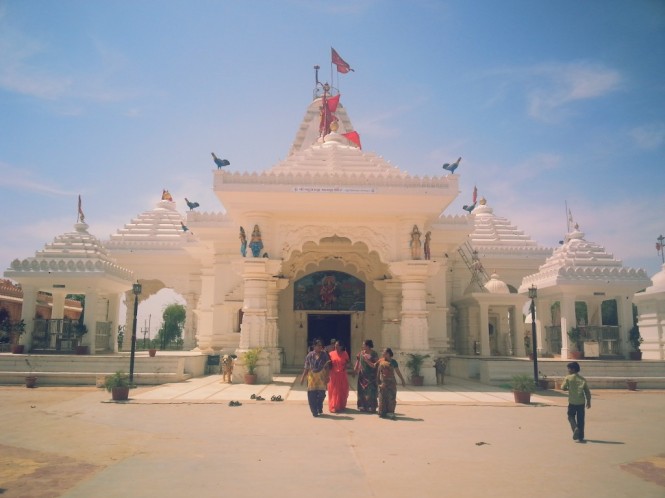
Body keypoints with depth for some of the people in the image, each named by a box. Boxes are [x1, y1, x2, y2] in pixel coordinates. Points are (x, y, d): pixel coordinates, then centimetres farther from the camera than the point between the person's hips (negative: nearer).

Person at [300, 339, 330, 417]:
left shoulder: (324, 355, 2)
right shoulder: (310, 355, 1)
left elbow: (326, 367, 4)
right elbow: (306, 367, 4)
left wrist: (327, 377, -2)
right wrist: (303, 377, 1)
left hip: (321, 376, 0)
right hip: (312, 376, 0)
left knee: (322, 393, 0)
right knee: (312, 394, 0)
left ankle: (319, 408, 28)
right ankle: (314, 411, 12)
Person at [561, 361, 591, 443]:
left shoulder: (568, 377, -4)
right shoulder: (582, 379, 7)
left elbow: (563, 388, -3)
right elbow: (587, 391, 6)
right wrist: (588, 401, 13)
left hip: (572, 402, -3)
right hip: (581, 402, 3)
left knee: (571, 416, 14)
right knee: (580, 420, 9)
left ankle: (575, 428, -13)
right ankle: (580, 437, 11)